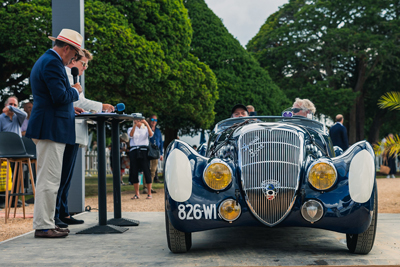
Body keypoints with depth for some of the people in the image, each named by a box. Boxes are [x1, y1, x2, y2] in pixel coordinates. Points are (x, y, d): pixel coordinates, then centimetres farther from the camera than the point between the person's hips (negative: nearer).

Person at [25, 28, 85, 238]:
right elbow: (60, 96, -21)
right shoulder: (52, 62, -13)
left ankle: (46, 223, 19)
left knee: (48, 179, 14)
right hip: (51, 129, -11)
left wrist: (70, 107, 23)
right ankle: (43, 226, -3)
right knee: (49, 180, -7)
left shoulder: (44, 61, 21)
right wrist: (75, 91, -3)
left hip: (46, 128, 11)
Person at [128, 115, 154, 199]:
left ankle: (149, 193, -1)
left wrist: (147, 124, -21)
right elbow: (131, 135, -10)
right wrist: (135, 125, -23)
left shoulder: (146, 129, 12)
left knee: (147, 171, -7)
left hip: (144, 151, -1)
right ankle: (136, 194, 11)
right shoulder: (131, 129, 13)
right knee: (134, 172, 1)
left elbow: (151, 135, -10)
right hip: (134, 151, 1)